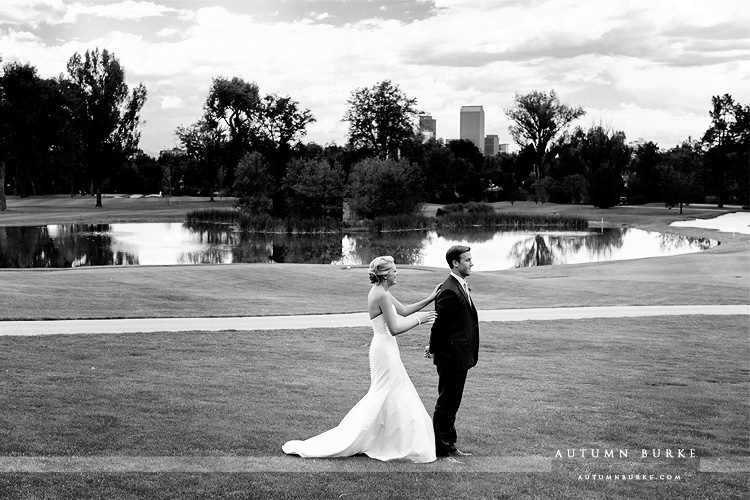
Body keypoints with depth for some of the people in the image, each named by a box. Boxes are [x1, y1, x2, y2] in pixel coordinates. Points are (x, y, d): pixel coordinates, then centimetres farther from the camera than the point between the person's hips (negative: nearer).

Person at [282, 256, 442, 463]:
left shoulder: (380, 292, 11)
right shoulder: (382, 295, -21)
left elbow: (403, 310, 19)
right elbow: (394, 328, -21)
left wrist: (429, 299, 15)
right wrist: (419, 320, -11)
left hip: (384, 349, 10)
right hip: (385, 350, -10)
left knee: (381, 395, 17)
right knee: (391, 396, -1)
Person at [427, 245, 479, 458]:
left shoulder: (461, 287, 12)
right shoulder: (450, 291, -21)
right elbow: (439, 322, -17)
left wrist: (434, 346, 14)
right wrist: (434, 349, -6)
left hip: (460, 356, 10)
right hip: (451, 356, -10)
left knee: (451, 402, 17)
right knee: (446, 402, 0)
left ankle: (449, 444, 26)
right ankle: (440, 447, 9)